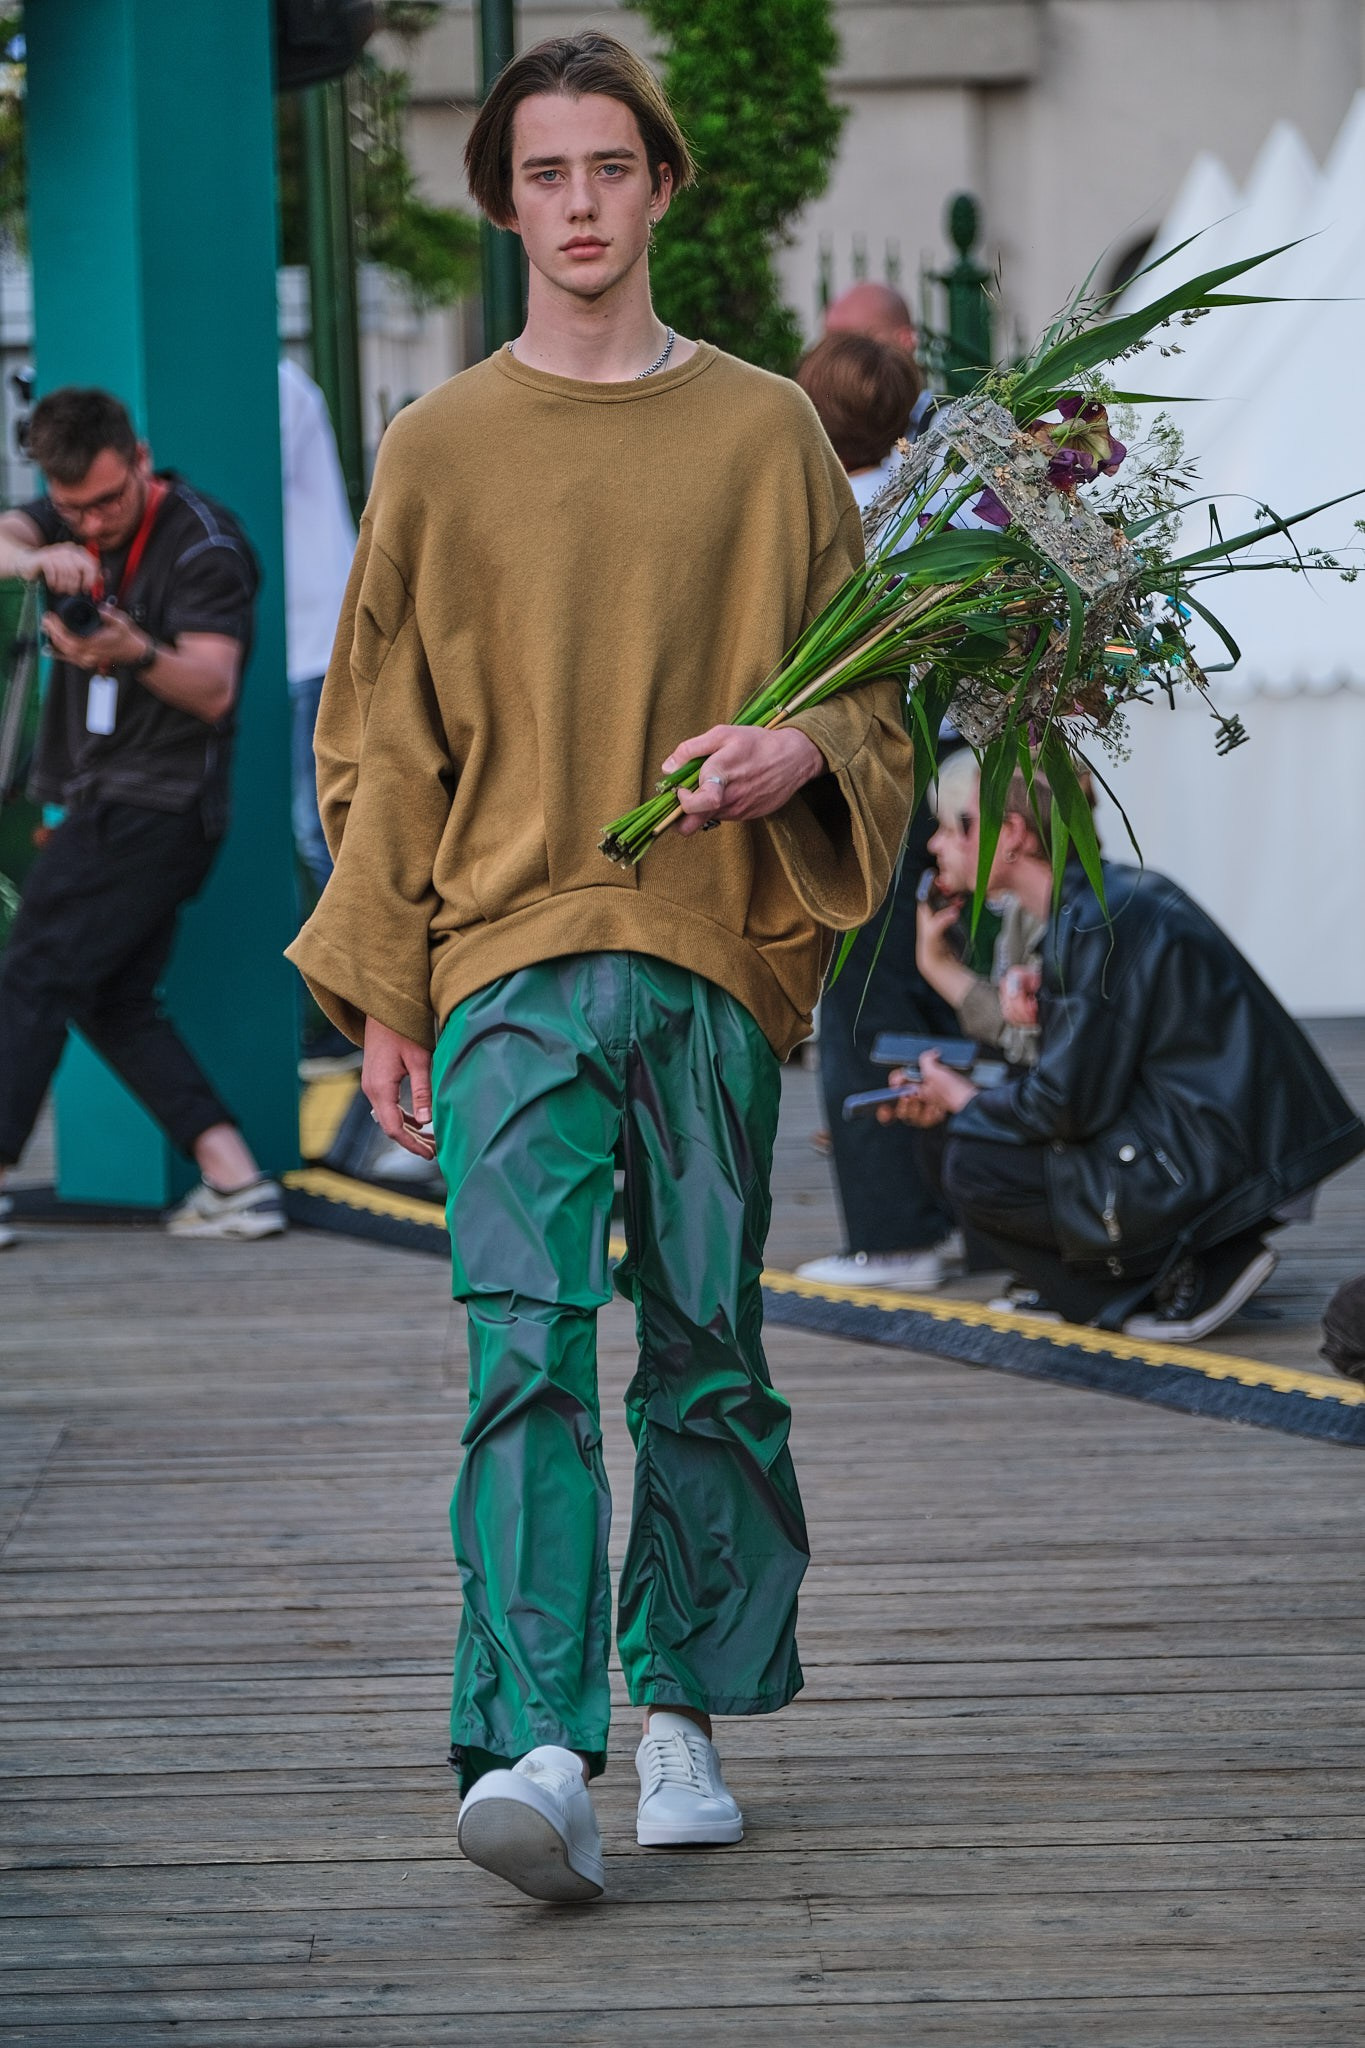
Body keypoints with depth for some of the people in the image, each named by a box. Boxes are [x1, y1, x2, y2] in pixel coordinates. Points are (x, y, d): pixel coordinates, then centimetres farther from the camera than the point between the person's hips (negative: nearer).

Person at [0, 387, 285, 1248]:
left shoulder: (202, 545, -13)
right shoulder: (72, 524, 9)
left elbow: (213, 690, -21)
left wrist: (136, 653, -41)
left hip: (155, 809, -9)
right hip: (108, 804, 9)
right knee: (114, 1001, 8)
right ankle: (236, 1180, 4)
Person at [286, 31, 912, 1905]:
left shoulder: (765, 435, 9)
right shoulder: (437, 451, 10)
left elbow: (870, 693, 13)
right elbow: (379, 747, 11)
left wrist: (797, 753, -10)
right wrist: (381, 996, 3)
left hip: (718, 957, 1)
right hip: (509, 958, -1)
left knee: (705, 1355, 4)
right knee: (525, 1349, -13)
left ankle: (682, 1714, 18)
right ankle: (536, 1750, -21)